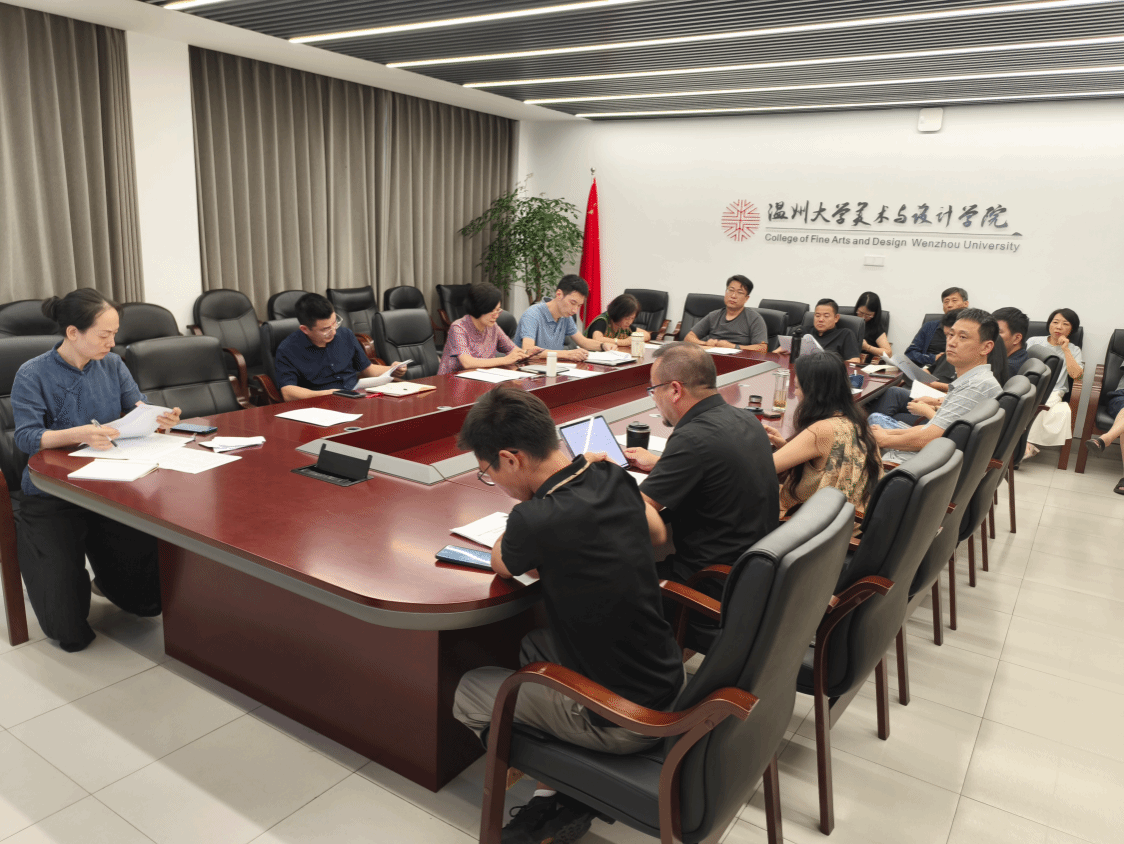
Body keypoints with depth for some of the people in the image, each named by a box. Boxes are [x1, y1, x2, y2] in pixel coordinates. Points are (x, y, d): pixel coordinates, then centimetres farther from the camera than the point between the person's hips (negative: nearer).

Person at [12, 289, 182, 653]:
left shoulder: (112, 364, 3)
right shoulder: (33, 375, -11)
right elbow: (26, 437, -17)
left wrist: (160, 417, -22)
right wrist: (80, 434, -35)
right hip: (52, 497, -4)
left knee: (150, 600, 0)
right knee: (71, 633, -8)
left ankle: (102, 577, 33)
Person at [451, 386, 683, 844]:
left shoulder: (537, 520, -27)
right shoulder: (616, 479, -7)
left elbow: (501, 564, -3)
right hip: (668, 683, 7)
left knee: (468, 694, 12)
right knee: (535, 644, 28)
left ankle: (562, 802, 22)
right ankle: (551, 791, 26)